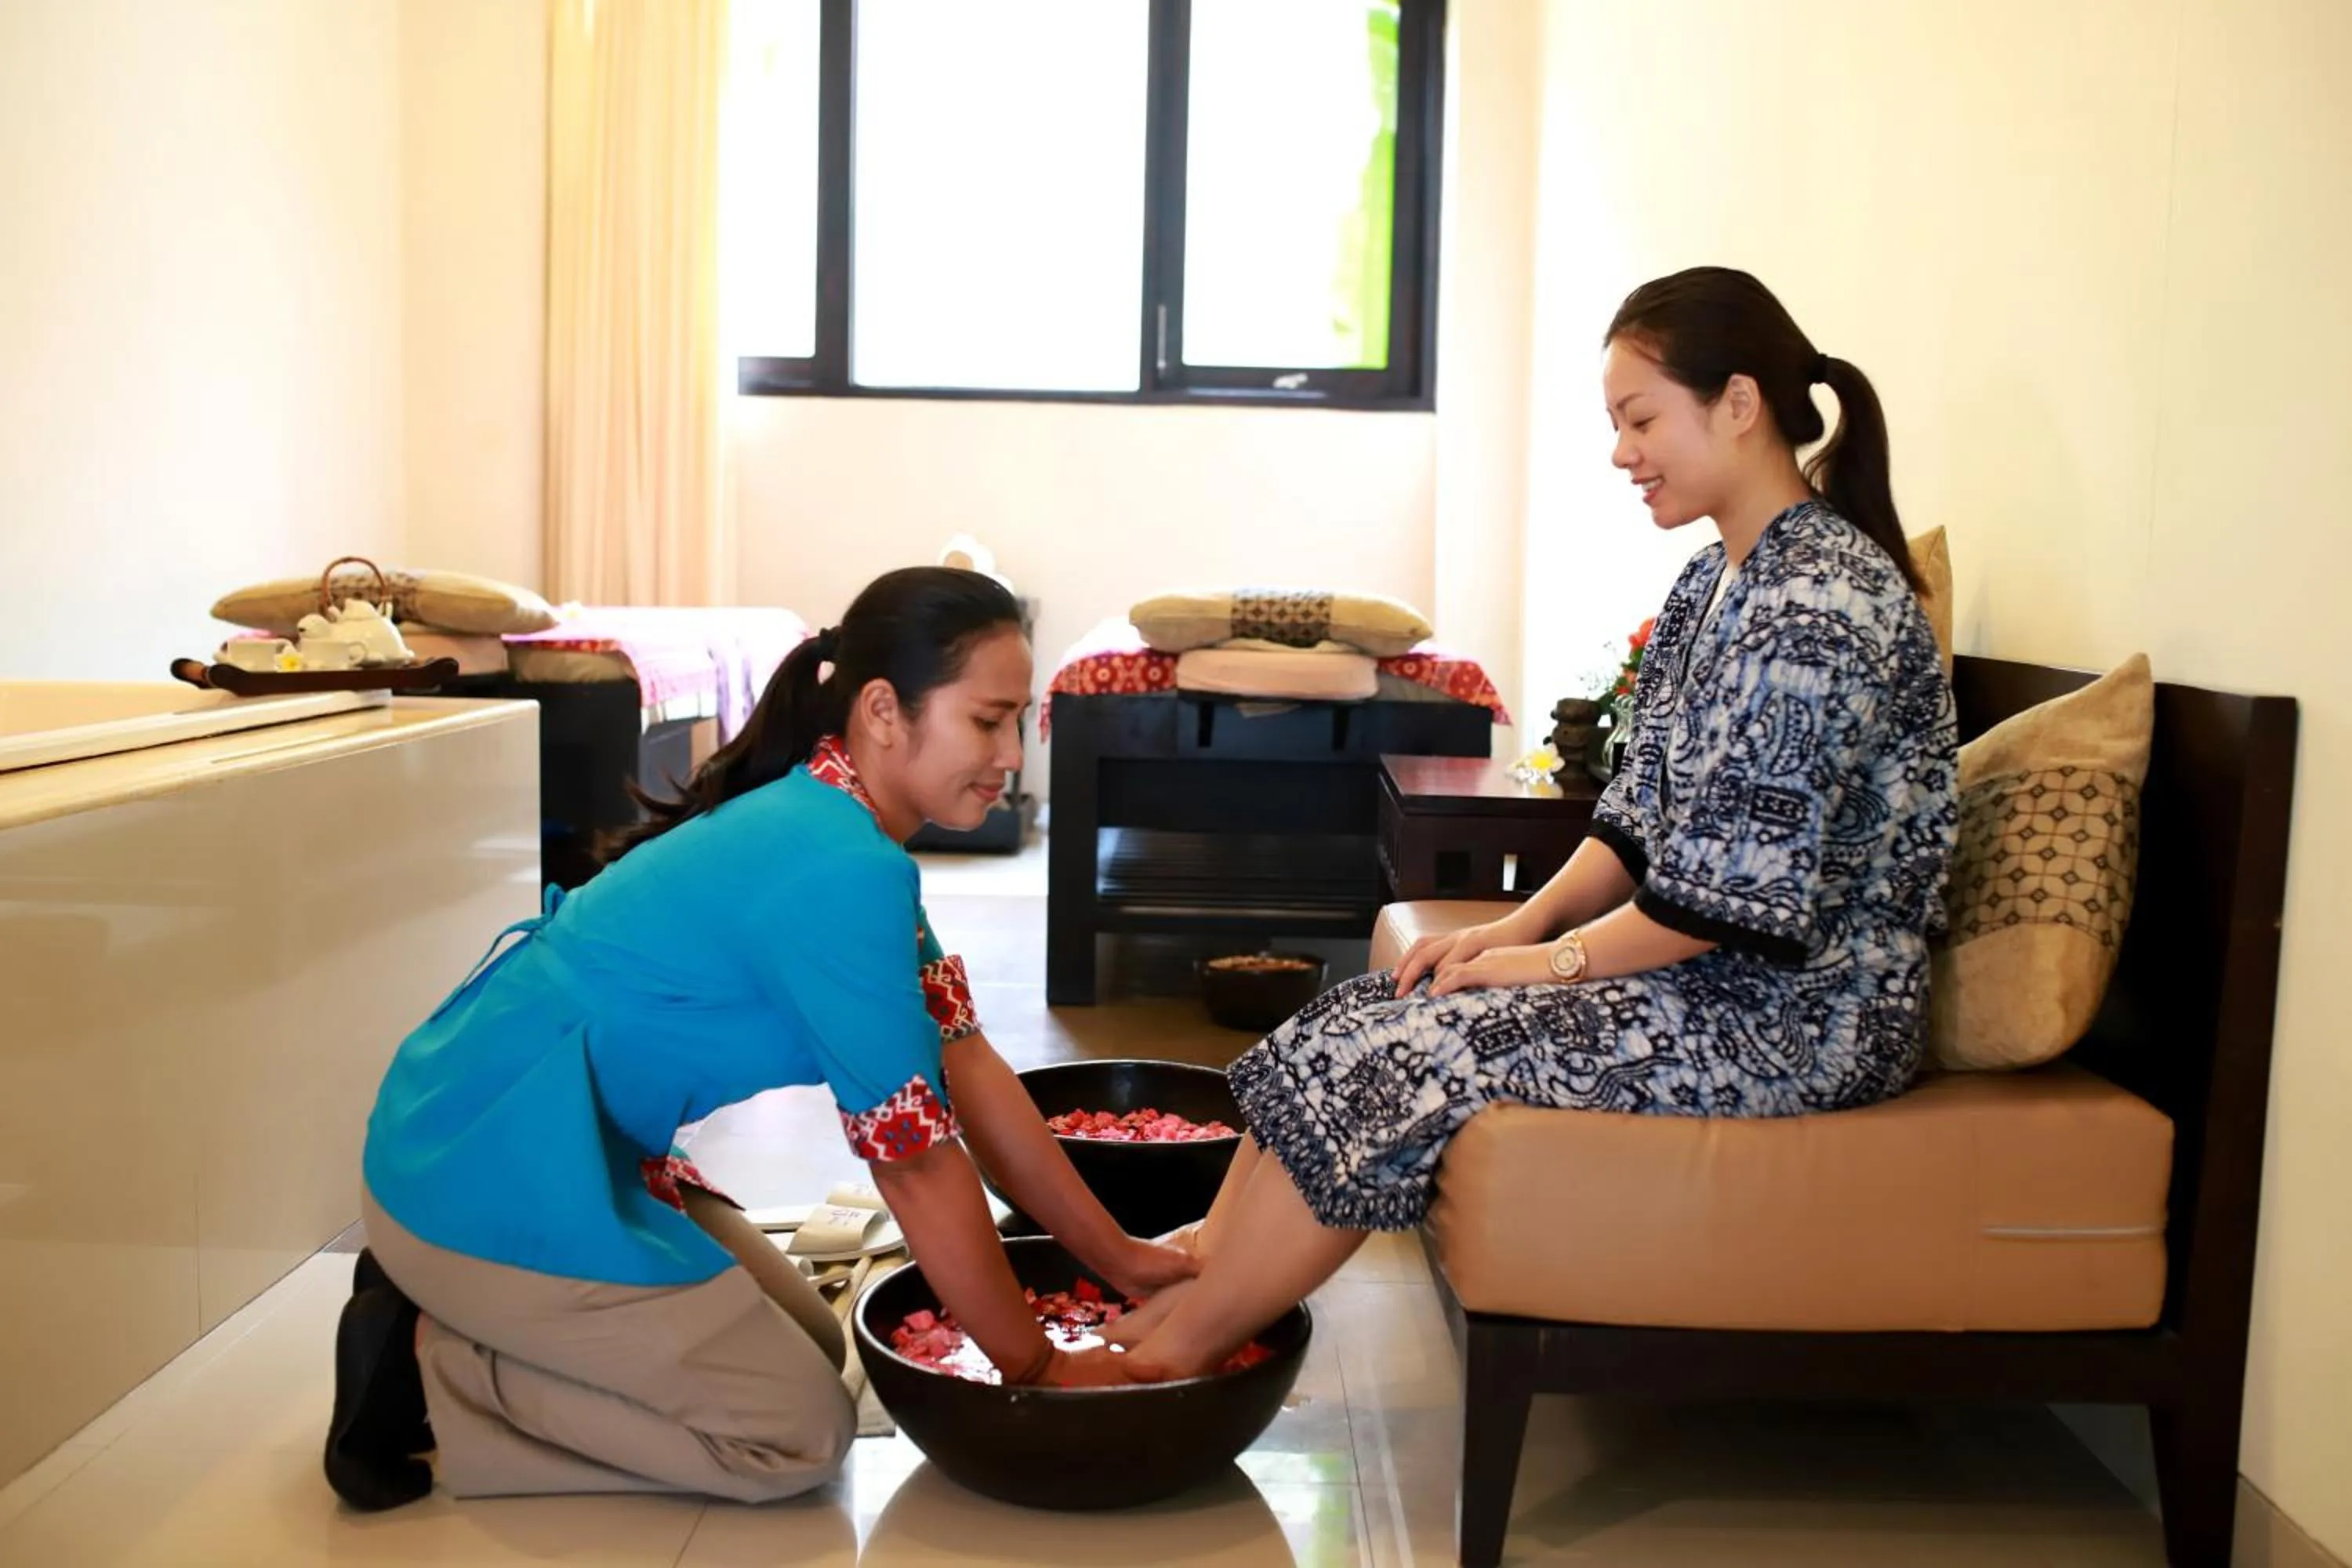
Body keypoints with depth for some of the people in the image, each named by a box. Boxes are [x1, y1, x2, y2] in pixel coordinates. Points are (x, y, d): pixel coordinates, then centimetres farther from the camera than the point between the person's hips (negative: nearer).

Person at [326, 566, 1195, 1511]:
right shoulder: (841, 873, -26)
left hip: (540, 1150, 10)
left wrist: (1120, 1260, 6)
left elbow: (968, 1066, 5)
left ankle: (444, 1301, 15)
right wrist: (1036, 1367, -8)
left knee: (809, 1343, 16)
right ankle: (428, 1367, 0)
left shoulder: (830, 830, 4)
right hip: (492, 1175, -10)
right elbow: (917, 1159, -20)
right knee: (800, 1431, -3)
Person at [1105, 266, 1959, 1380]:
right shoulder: (1717, 580, 11)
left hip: (1799, 1011, -9)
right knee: (1364, 1013, -2)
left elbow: (1745, 892, -22)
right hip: (1703, 965, 9)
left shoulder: (1821, 599, -20)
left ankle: (1164, 1352, -4)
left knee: (1402, 1055, -16)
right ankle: (1201, 1267, 0)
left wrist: (1554, 960, -11)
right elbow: (1645, 817, 13)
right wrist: (1520, 925, -1)